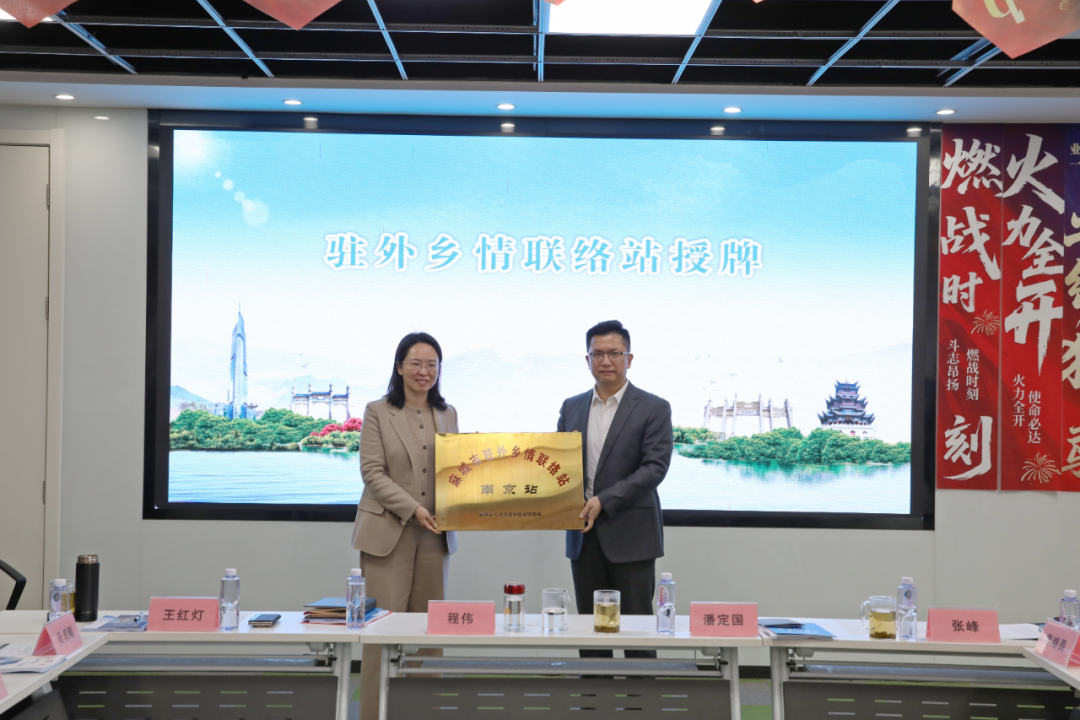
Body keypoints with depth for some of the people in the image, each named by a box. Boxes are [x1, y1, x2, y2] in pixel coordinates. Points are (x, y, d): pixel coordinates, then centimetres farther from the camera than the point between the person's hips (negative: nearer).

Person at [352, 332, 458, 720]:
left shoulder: (448, 414, 12)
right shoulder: (377, 412, -1)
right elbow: (372, 472, -7)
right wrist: (413, 509, -17)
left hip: (435, 535, 4)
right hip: (388, 532, -4)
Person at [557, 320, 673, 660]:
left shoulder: (653, 409, -3)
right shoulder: (572, 407, 11)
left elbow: (655, 467, -12)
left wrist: (604, 501, -19)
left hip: (630, 536, -4)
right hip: (583, 535, 4)